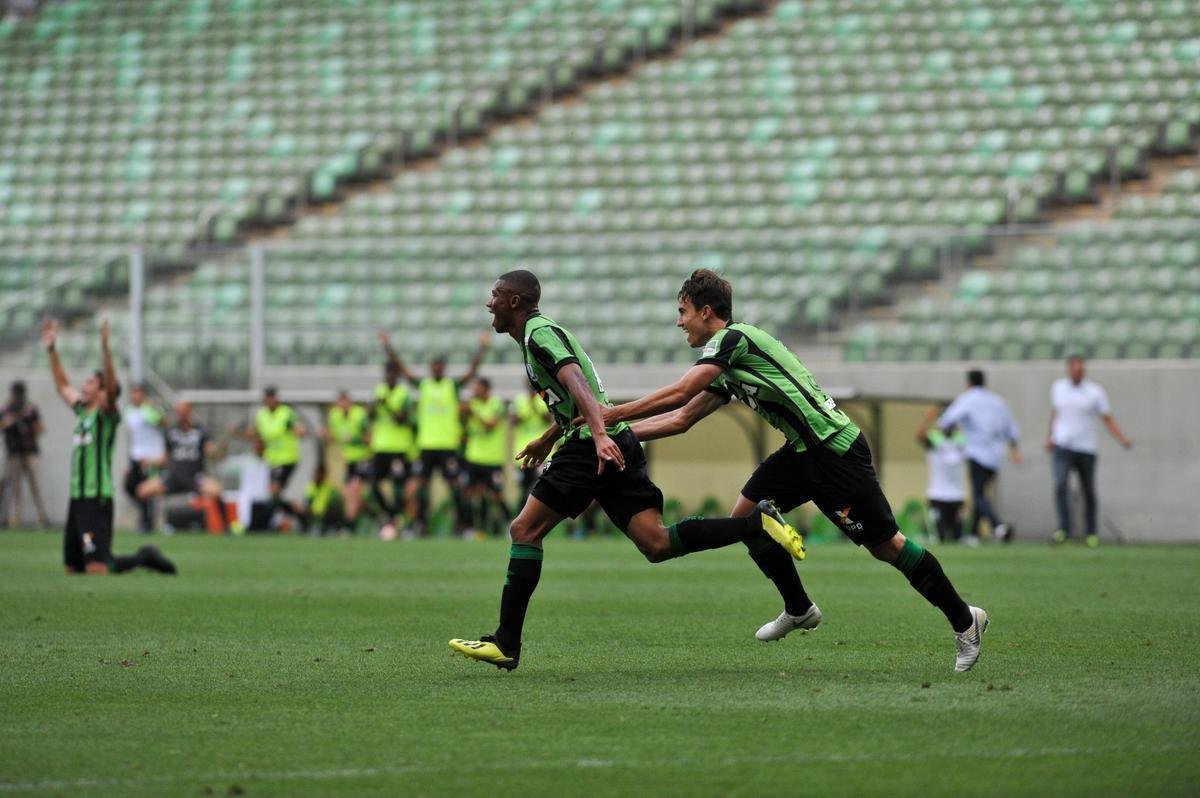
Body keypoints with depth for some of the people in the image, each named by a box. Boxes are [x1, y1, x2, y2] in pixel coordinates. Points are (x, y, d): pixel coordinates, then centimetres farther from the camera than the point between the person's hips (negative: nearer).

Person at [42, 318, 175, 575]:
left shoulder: (106, 415, -6)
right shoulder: (82, 413, 16)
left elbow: (112, 386, -23)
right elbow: (63, 385, 26)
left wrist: (105, 347, -32)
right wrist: (51, 349, 20)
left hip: (97, 499, -8)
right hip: (77, 497, 8)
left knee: (96, 569, -16)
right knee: (72, 569, 10)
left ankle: (143, 559, 7)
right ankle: (141, 558, 22)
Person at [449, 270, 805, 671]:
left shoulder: (539, 334, -6)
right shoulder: (542, 333, 25)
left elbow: (576, 382, -24)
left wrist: (599, 434, -38)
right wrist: (546, 440, 53)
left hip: (589, 447, -9)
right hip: (615, 446, 9)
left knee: (524, 530, -6)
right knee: (656, 544, 0)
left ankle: (506, 644, -8)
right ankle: (758, 522, -8)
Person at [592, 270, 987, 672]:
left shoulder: (732, 337, -11)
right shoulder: (726, 369, 19)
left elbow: (677, 394, -19)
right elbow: (681, 418, 23)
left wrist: (612, 415, -13)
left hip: (834, 449, -10)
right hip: (804, 448, 10)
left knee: (883, 544, -5)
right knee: (746, 514, 7)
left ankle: (963, 620, 5)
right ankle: (798, 609, 18)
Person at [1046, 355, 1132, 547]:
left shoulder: (1095, 392, -5)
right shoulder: (1058, 387, 4)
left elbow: (1108, 420, -4)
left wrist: (1123, 440, -17)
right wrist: (1050, 436, 21)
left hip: (1086, 450, 0)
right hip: (1062, 447, 0)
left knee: (1089, 492, 8)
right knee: (1060, 485, -22)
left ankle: (1090, 532, 26)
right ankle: (1064, 529, -24)